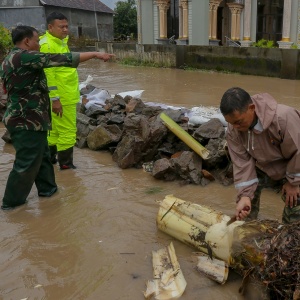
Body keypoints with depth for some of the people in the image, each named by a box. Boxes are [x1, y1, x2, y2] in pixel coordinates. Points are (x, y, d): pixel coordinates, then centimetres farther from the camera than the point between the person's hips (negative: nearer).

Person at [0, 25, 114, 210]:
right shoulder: (25, 57, -18)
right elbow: (62, 59, -22)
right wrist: (95, 54, -18)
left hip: (20, 118, 10)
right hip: (28, 121, -10)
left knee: (42, 155, 20)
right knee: (27, 163, 1)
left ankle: (47, 188, 32)